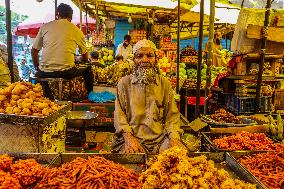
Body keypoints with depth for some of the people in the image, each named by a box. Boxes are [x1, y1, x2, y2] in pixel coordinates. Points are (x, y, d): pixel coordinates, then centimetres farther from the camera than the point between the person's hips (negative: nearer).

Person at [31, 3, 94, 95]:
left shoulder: (45, 26, 11)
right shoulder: (76, 30, 9)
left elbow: (34, 51, 13)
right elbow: (85, 58, 20)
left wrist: (37, 69, 27)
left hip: (45, 72, 2)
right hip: (66, 71, -2)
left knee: (38, 74, 36)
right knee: (88, 69, 24)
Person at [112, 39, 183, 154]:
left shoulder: (165, 84, 10)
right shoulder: (124, 83, 7)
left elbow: (172, 116, 8)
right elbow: (119, 115, 3)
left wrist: (175, 137, -10)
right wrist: (128, 137, -13)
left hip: (160, 138, 3)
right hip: (133, 137, -2)